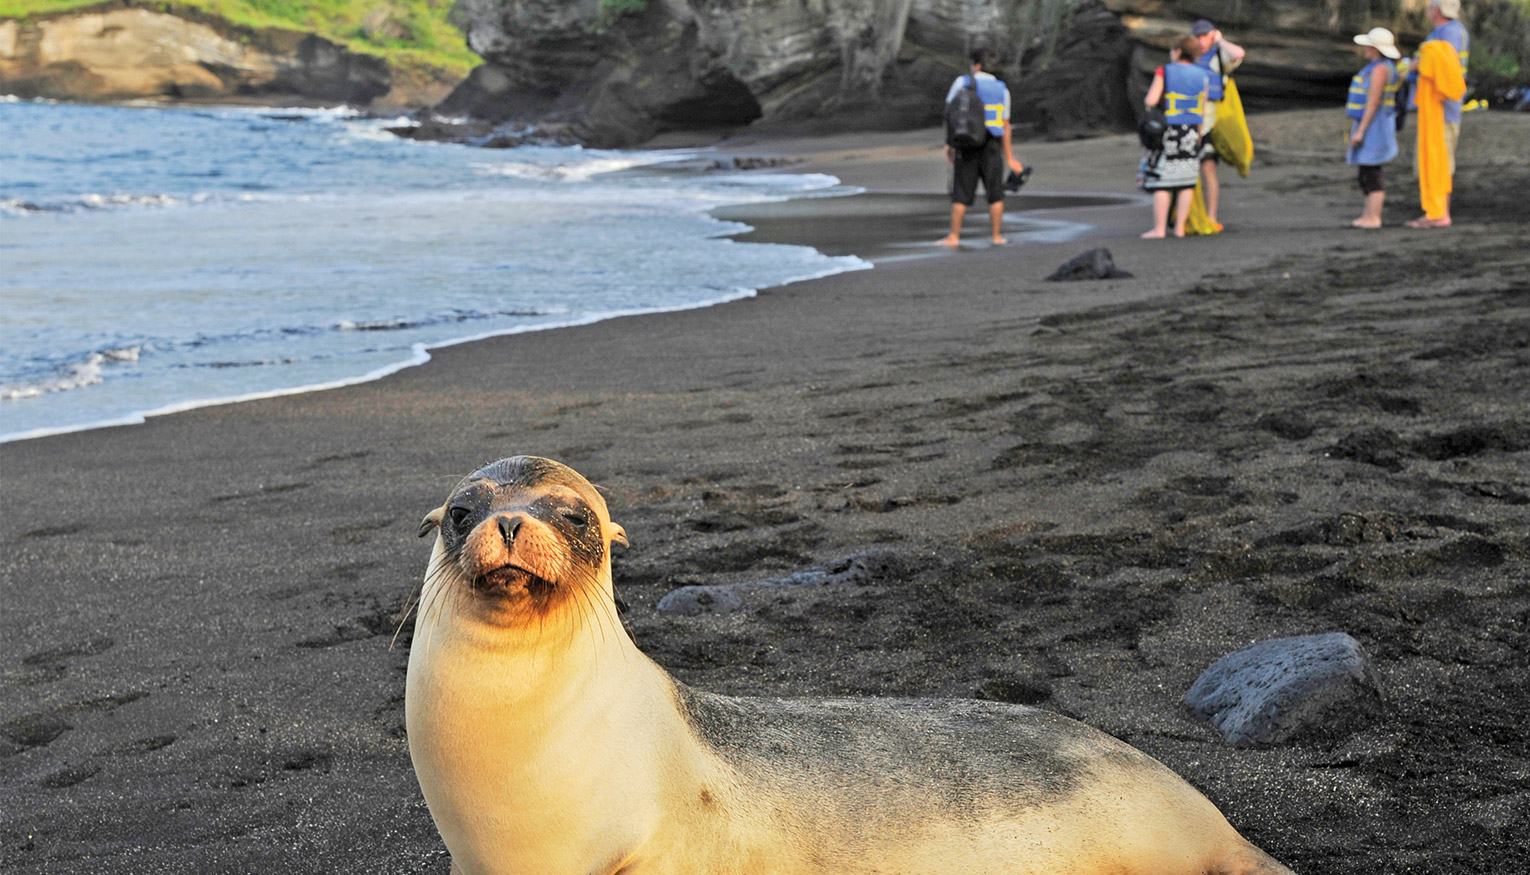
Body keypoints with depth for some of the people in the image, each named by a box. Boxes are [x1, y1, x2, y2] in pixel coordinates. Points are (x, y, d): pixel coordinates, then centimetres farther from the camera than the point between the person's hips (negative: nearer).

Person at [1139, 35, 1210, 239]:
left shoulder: (1164, 72, -11)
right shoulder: (1201, 75, 2)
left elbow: (1151, 101, -17)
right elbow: (1202, 110, 4)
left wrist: (1147, 100, 6)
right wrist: (1199, 135, 12)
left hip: (1167, 132, -4)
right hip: (1191, 132, 4)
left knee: (1161, 183, 0)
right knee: (1186, 183, 8)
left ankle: (1159, 228, -3)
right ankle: (1180, 227, 7)